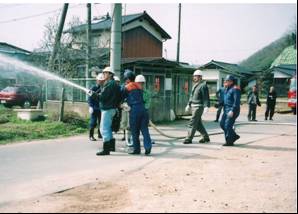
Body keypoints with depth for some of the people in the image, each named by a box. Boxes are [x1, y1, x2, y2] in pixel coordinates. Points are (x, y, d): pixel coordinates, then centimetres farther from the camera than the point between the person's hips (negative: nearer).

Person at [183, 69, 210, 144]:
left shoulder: (203, 85, -12)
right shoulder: (195, 85, 16)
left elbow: (206, 97, -18)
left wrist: (206, 106, -26)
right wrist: (189, 105, 23)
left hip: (199, 107, -9)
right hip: (193, 106, 9)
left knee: (192, 123, -8)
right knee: (198, 123, 13)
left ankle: (189, 139, -3)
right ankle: (206, 137, 23)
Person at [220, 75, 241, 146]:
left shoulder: (235, 89, -14)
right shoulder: (227, 89, 15)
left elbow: (237, 101, -21)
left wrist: (232, 111, -26)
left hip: (232, 111, -10)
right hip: (226, 110, 10)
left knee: (228, 125, -9)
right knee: (222, 124, 10)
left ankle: (229, 141, 3)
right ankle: (234, 136, 22)